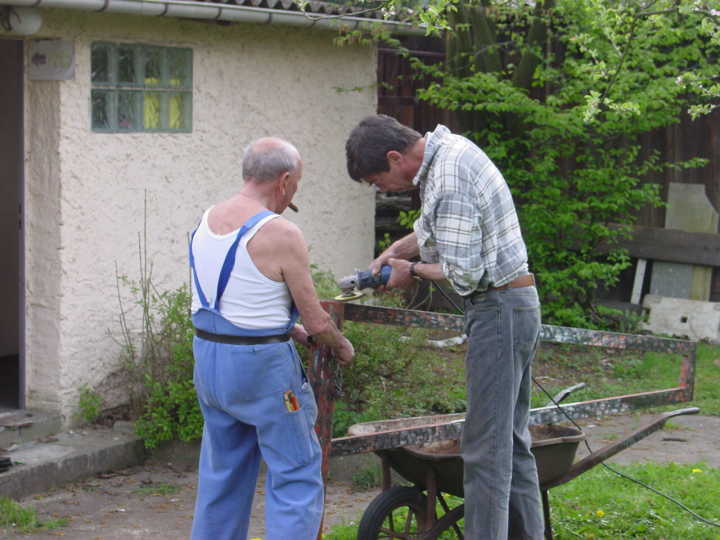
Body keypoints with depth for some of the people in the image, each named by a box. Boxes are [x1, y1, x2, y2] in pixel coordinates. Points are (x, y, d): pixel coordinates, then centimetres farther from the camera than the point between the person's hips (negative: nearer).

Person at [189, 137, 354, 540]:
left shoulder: (207, 221, 7)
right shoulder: (281, 235, -16)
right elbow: (316, 321, -11)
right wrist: (343, 347, 8)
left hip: (207, 356, 8)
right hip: (262, 366, -8)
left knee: (222, 473, 18)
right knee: (296, 476, 1)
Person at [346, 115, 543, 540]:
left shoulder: (448, 181, -22)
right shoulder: (447, 147, 9)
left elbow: (464, 273, -21)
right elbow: (434, 226, 26)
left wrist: (414, 271, -5)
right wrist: (394, 252, 12)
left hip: (498, 309, -10)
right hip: (517, 304, 10)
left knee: (486, 446, -8)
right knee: (511, 439, 14)